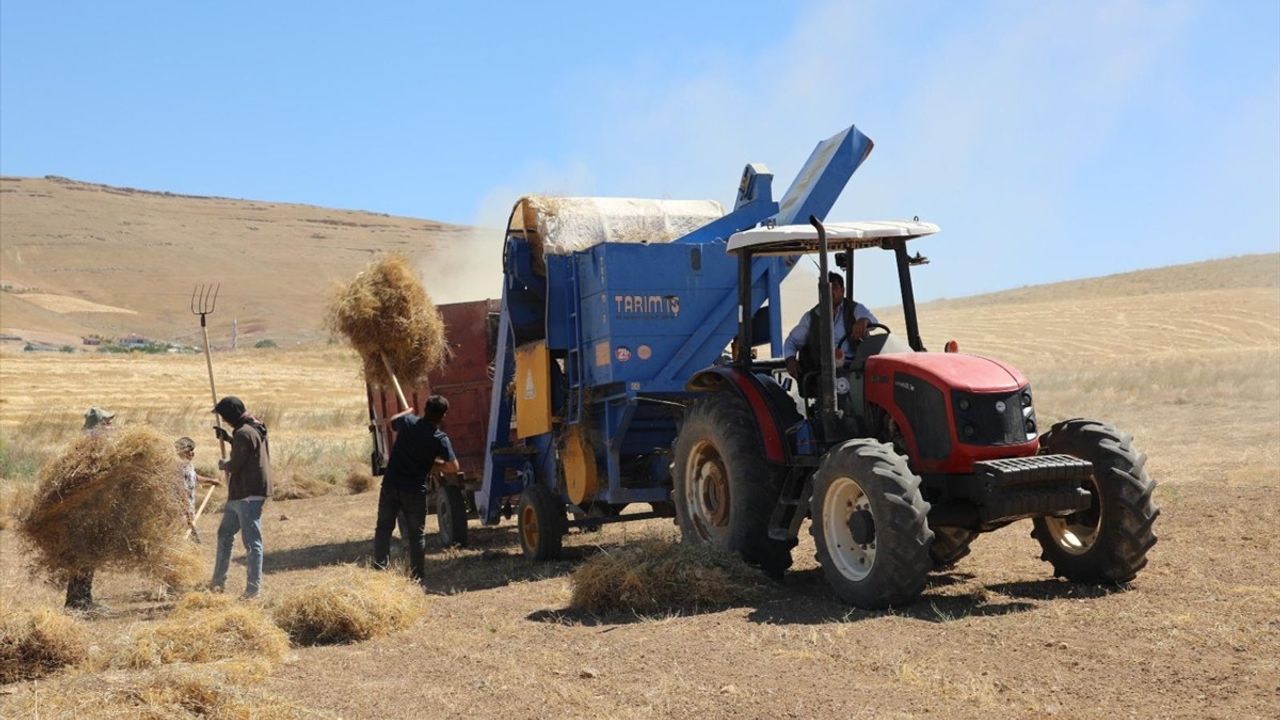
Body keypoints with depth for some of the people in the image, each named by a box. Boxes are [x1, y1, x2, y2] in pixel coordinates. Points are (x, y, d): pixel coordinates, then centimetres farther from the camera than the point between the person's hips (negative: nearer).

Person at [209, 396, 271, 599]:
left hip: (248, 495, -11)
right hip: (238, 494, 11)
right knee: (225, 534, 20)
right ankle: (218, 581, 30)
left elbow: (235, 465, -19)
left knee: (252, 542, -6)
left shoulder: (244, 433, -19)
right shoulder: (255, 428, 12)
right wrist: (227, 438, 19)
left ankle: (253, 588, -2)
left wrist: (223, 464, 2)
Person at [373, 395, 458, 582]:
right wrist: (434, 465, 4)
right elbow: (453, 467, -14)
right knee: (416, 534, 8)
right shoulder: (440, 438, -11)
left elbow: (393, 421, 22)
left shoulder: (407, 421, -3)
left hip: (390, 485, 3)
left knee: (384, 528, 13)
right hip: (415, 491, -2)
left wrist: (409, 411, 41)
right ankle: (416, 576, 12)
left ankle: (379, 568, 9)